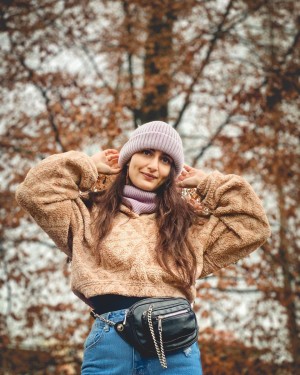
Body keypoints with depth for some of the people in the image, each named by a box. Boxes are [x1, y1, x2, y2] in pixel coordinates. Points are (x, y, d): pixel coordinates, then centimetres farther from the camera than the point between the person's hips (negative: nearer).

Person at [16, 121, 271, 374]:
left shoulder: (191, 223, 22)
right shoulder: (92, 214, 18)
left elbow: (252, 226, 19)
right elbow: (35, 192, 7)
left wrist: (207, 183, 24)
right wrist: (90, 166, 18)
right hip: (110, 340, -1)